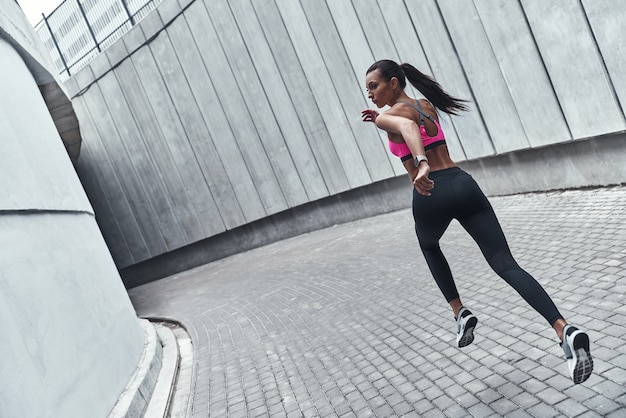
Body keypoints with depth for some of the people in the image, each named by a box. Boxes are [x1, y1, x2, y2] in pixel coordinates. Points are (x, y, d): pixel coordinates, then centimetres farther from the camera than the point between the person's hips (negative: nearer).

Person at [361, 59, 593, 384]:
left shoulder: (387, 116, -3)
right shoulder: (428, 106, 18)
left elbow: (407, 126, -28)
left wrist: (421, 165, -44)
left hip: (432, 195, -5)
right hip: (463, 184, 5)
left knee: (428, 246, 31)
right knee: (506, 265, -3)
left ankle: (460, 314, 25)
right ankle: (565, 330, -20)